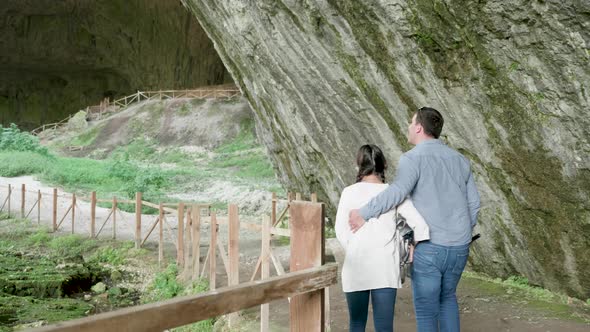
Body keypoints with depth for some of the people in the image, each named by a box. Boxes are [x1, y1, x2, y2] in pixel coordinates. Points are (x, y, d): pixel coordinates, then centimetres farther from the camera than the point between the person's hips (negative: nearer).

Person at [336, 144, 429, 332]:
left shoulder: (349, 192, -2)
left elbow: (341, 231, -3)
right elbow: (419, 223, -8)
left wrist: (356, 255, 9)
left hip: (356, 268, 0)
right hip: (385, 269, 0)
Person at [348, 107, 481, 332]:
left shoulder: (413, 158, -10)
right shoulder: (459, 160, 10)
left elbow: (397, 192, -28)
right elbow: (473, 204, 12)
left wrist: (363, 214, -20)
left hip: (428, 247, -6)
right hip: (458, 248, 6)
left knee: (426, 308, 9)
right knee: (447, 296, 28)